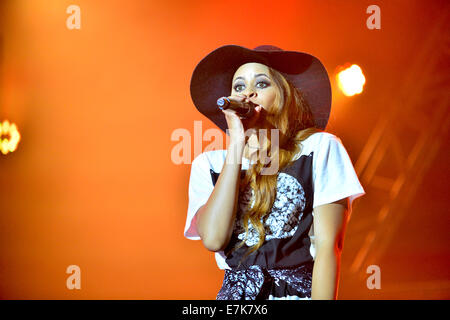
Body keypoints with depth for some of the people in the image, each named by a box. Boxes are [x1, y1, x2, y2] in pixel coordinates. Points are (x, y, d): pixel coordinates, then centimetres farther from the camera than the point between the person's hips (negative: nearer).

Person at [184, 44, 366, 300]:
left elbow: (328, 246, -3)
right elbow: (213, 238, -7)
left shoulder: (319, 147, 2)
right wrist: (237, 144, -6)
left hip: (298, 292, -3)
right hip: (234, 293, 3)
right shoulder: (209, 164, 10)